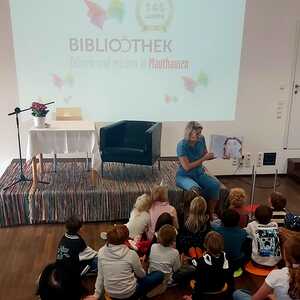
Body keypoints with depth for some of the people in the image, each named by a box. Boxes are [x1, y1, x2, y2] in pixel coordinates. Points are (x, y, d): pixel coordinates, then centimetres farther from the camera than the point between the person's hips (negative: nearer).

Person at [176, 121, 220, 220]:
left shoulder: (201, 139, -5)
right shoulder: (182, 145, -21)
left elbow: (205, 154, 12)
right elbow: (187, 167, -23)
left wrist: (212, 155, -9)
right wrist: (204, 159, -22)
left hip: (199, 174, 6)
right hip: (184, 176, -5)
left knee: (215, 184, -20)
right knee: (195, 188, -36)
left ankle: (211, 212, -5)